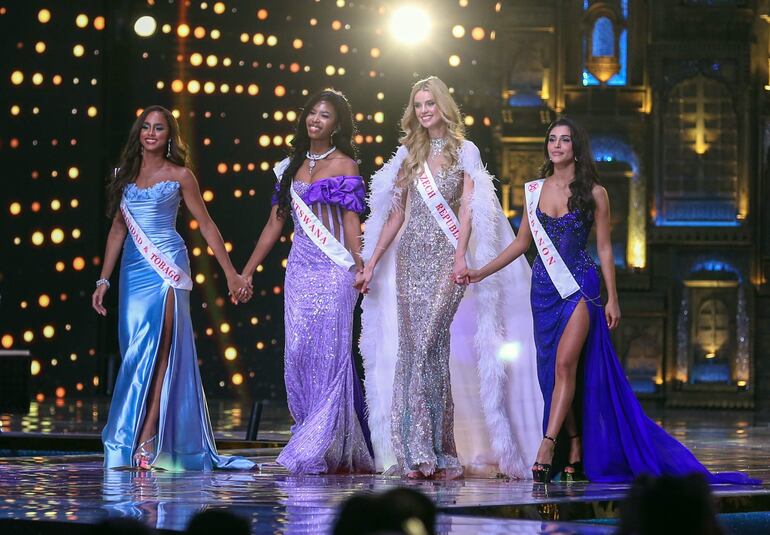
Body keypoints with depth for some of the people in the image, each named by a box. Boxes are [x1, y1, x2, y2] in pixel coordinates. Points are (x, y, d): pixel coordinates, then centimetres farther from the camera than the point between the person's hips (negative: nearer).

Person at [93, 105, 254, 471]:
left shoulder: (179, 175, 2)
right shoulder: (126, 175, 14)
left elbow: (206, 225, 4)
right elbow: (118, 229, 17)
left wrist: (231, 273, 1)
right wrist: (103, 279, 12)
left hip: (166, 266, -5)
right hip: (133, 268, 5)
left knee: (155, 349, -12)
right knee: (136, 349, 1)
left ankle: (147, 441, -16)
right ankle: (146, 440, 5)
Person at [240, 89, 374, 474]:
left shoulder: (344, 165, 1)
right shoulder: (291, 167, 16)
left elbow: (351, 222, -4)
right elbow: (275, 223, 18)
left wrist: (361, 268, -17)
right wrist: (247, 271, 15)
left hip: (332, 268, -5)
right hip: (299, 267, 6)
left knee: (329, 352, -8)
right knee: (299, 354, 0)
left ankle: (323, 450, -8)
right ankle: (314, 441, 7)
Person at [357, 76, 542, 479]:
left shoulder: (464, 151, 5)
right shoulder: (409, 154, 15)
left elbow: (468, 208, -4)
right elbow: (395, 215, 16)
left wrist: (461, 254, -18)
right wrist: (370, 265, 12)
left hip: (446, 257, -4)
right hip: (411, 256, 4)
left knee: (429, 344, -15)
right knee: (412, 344, -3)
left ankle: (431, 450, -13)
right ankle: (419, 451, -2)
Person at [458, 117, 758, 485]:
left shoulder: (593, 193, 0)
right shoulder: (534, 190, 8)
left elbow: (604, 248, 2)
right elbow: (522, 243, 15)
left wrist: (612, 299, -1)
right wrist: (481, 273, 10)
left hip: (580, 288, -4)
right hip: (544, 288, 4)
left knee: (565, 362, -17)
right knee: (555, 369, 3)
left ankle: (547, 448, -23)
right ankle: (576, 453, 8)